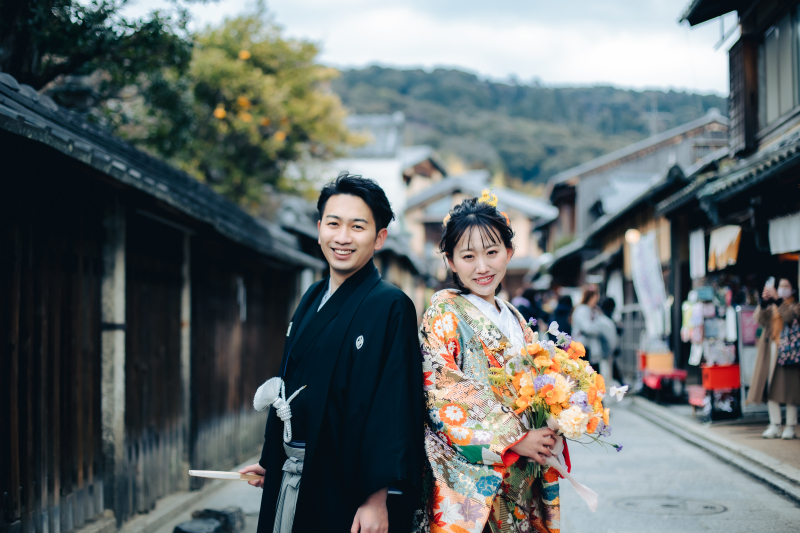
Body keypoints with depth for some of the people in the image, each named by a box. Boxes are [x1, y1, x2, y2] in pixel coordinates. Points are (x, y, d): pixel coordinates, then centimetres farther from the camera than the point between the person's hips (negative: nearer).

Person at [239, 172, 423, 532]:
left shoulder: (391, 307, -13)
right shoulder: (313, 299, 9)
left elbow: (397, 407, -17)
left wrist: (379, 497, -21)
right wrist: (270, 462, 17)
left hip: (343, 490, -7)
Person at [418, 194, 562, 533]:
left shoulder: (515, 321, 14)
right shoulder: (444, 309, -5)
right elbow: (442, 391, -15)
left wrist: (547, 434, -2)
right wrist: (514, 438, -17)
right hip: (466, 476, -6)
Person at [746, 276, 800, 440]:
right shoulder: (771, 307, 19)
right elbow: (760, 319, 0)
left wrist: (778, 300, -22)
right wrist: (764, 302, -14)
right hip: (770, 351, 4)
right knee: (770, 390, -1)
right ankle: (774, 426, 2)